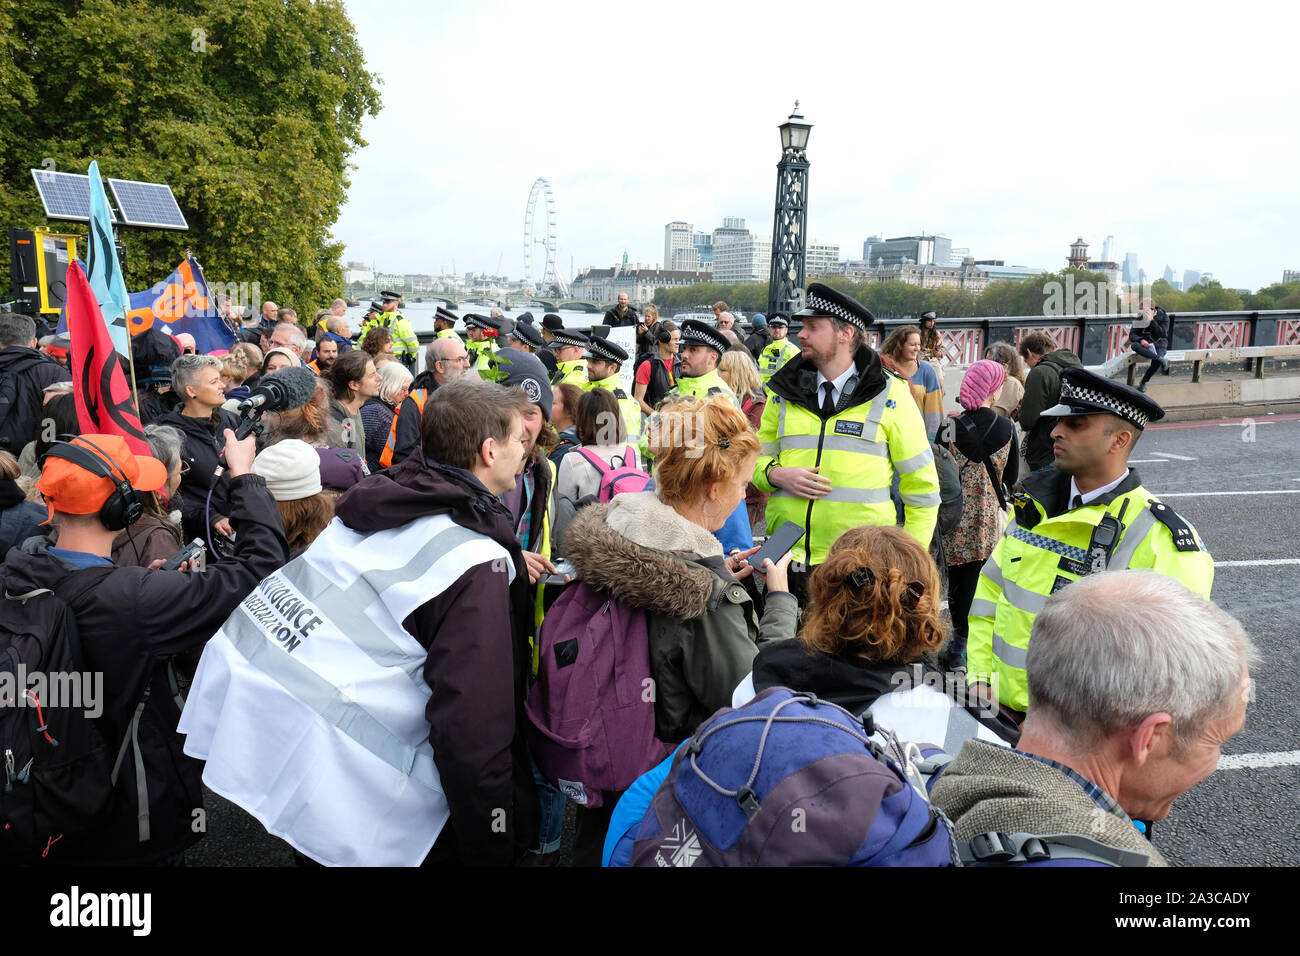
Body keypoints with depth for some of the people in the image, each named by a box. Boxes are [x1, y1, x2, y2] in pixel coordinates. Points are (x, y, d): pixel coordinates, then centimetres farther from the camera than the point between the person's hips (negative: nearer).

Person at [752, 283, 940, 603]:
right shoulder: (784, 393, 9)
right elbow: (758, 460, 18)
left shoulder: (890, 396, 0)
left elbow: (921, 485, 3)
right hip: (787, 562, 3)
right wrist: (777, 475, -6)